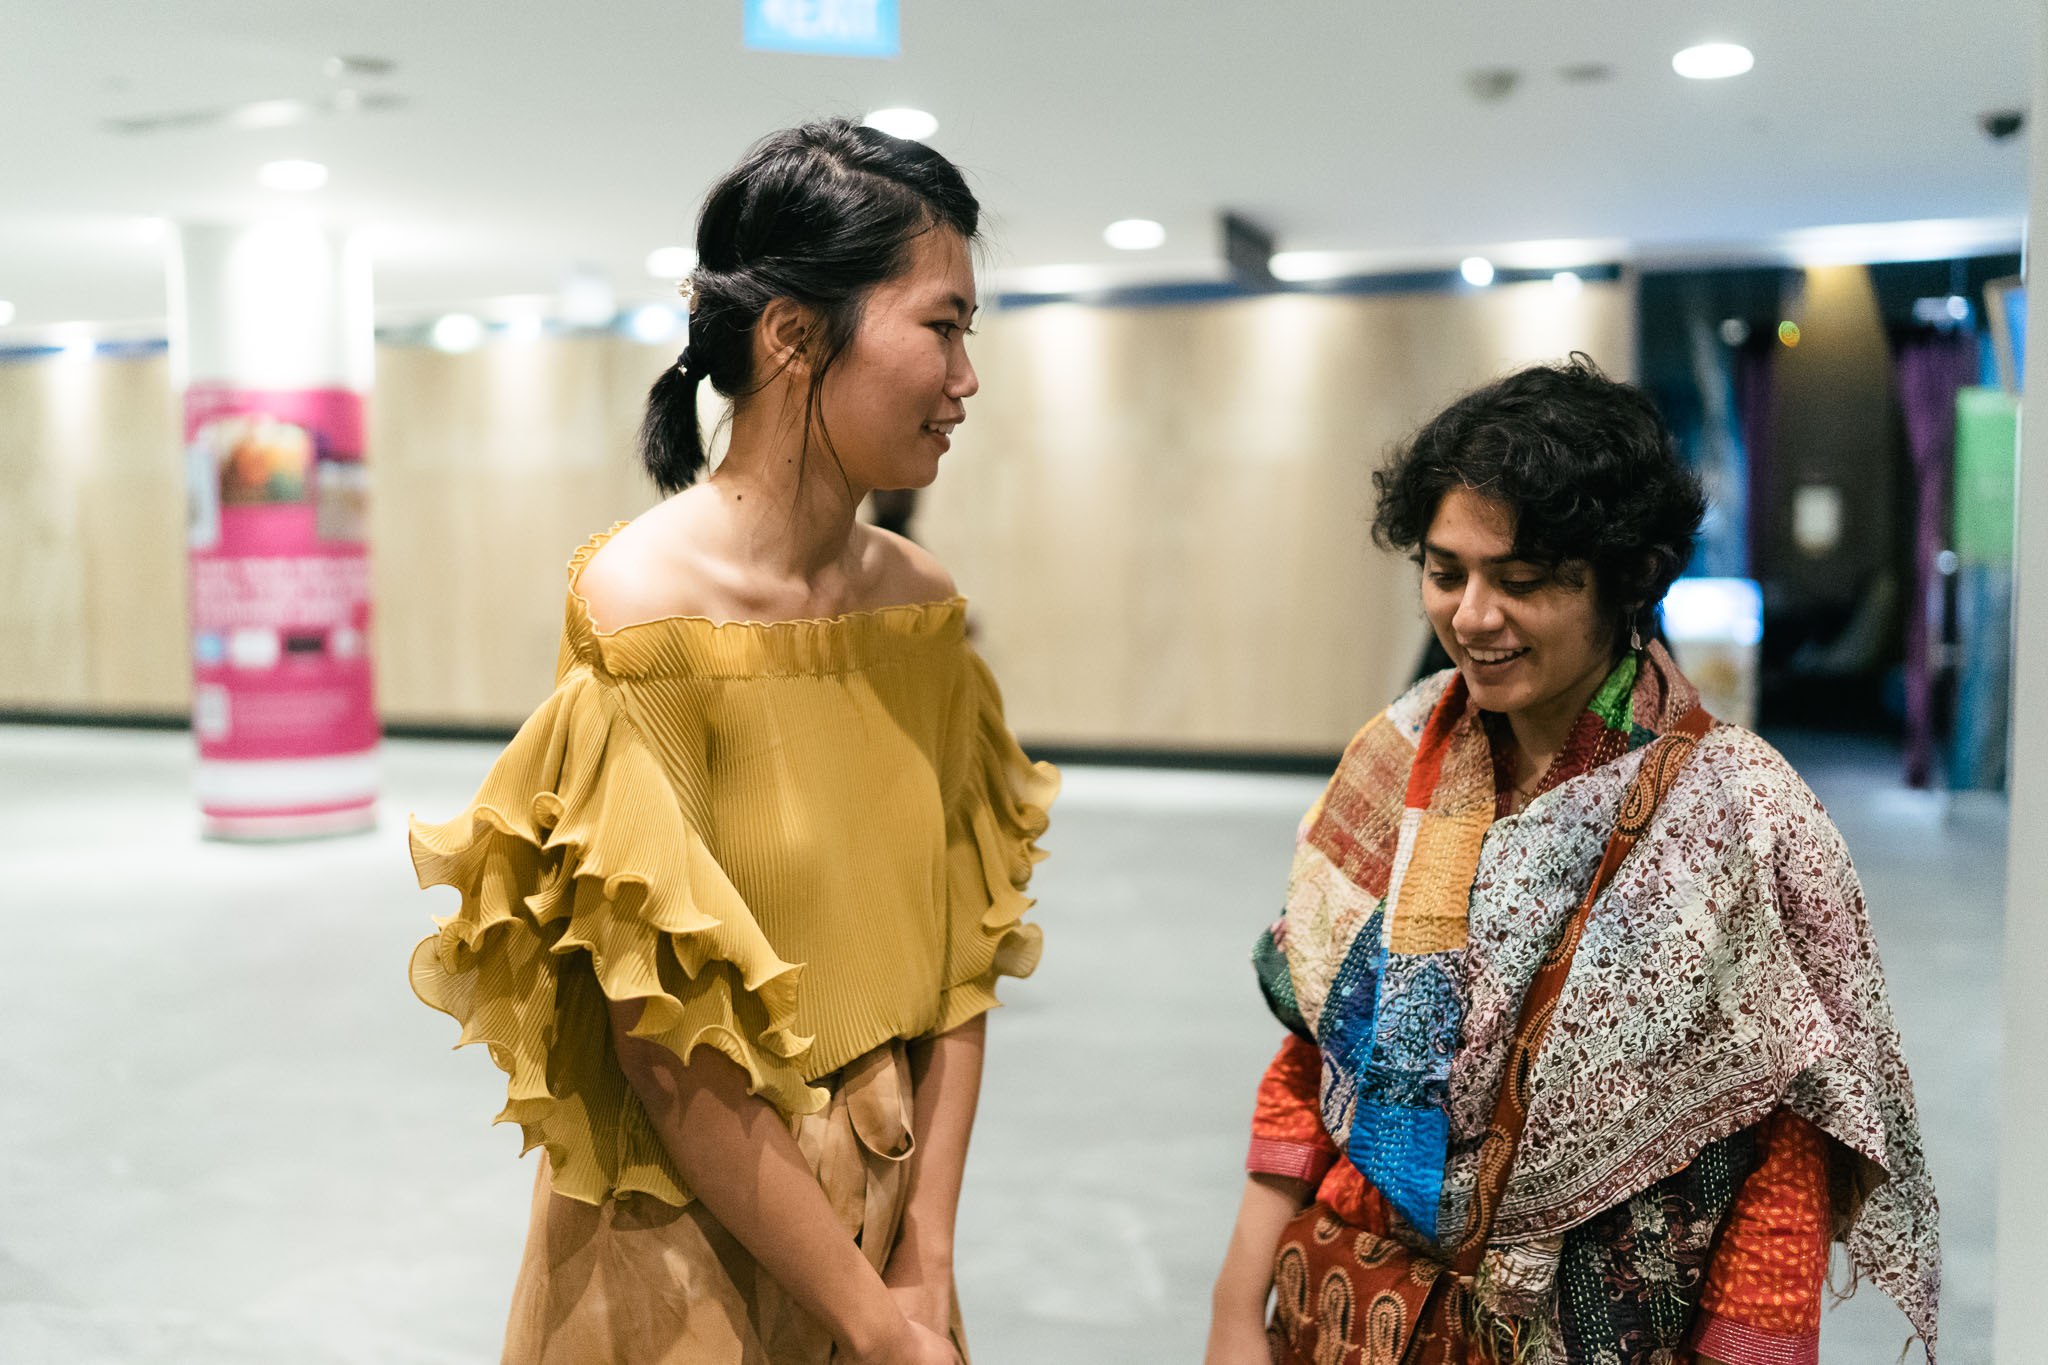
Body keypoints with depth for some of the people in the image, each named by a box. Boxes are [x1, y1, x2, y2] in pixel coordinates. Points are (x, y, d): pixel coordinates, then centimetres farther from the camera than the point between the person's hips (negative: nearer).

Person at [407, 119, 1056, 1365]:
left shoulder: (924, 604, -3)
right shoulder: (643, 604, -21)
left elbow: (958, 954, 0)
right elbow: (666, 1045, -20)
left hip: (885, 1229, 5)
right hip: (686, 1249, -5)